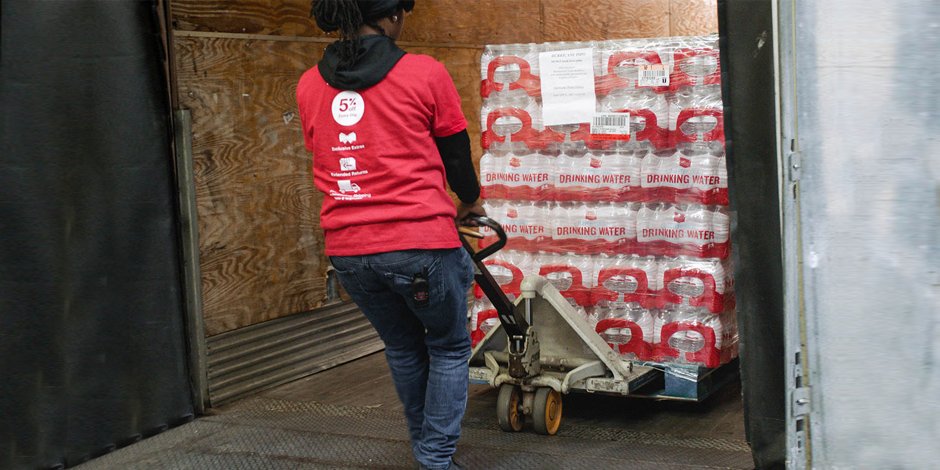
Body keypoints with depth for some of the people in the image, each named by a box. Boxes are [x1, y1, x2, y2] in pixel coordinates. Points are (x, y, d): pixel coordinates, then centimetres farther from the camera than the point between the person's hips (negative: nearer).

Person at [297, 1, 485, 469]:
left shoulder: (309, 86, 5)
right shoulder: (424, 74, -7)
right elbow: (456, 153, 5)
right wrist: (469, 200, 26)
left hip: (347, 250, 5)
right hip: (420, 243, -5)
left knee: (402, 347, 25)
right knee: (449, 348, 17)